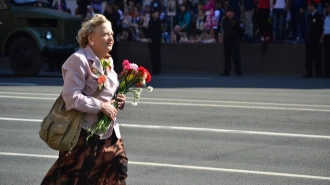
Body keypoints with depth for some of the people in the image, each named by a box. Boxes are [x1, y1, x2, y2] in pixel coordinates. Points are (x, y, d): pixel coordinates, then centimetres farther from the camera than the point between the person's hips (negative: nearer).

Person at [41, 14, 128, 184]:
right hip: (85, 131, -9)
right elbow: (71, 97, -24)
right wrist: (101, 106, -22)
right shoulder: (79, 59, -17)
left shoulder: (107, 61, 11)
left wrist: (117, 100, 3)